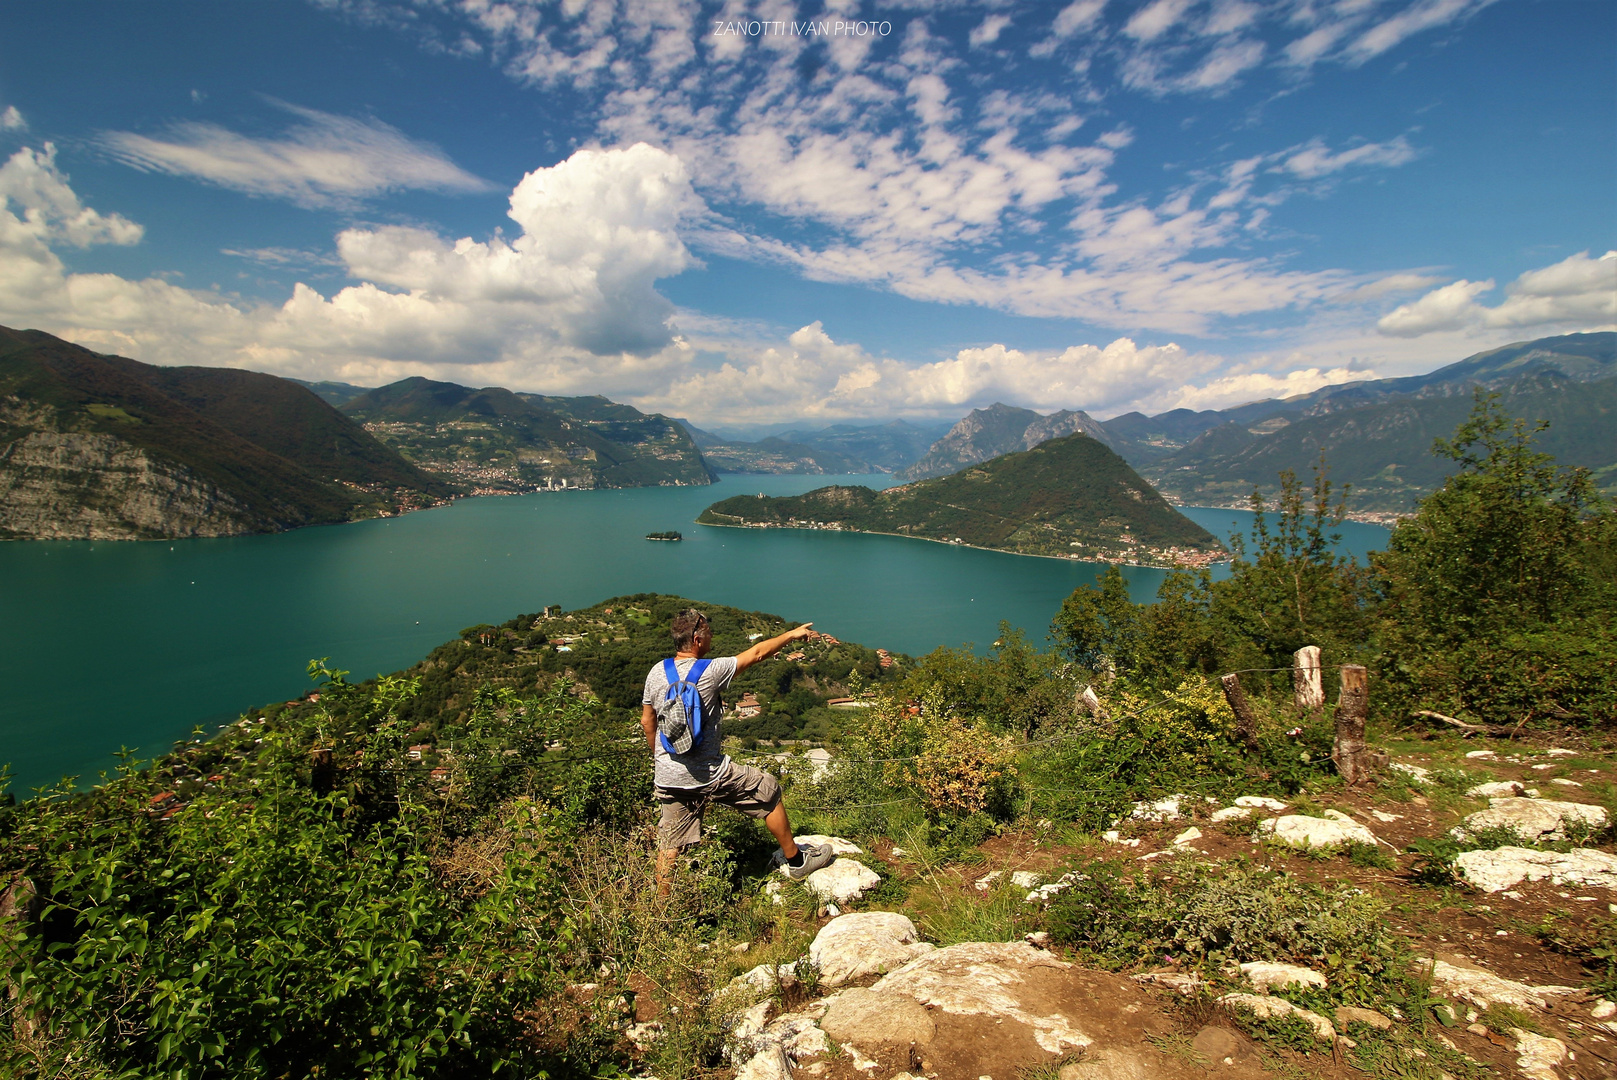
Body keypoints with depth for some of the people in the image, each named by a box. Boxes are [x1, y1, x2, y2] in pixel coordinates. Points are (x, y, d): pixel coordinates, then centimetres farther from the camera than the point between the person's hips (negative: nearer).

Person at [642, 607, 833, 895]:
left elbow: (647, 721, 11)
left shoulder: (657, 673, -1)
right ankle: (796, 861, 27)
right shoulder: (710, 671, -17)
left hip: (667, 779, 5)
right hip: (709, 775, -5)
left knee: (669, 845, 16)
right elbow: (758, 653, -6)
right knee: (768, 792, 14)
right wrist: (791, 634, 8)